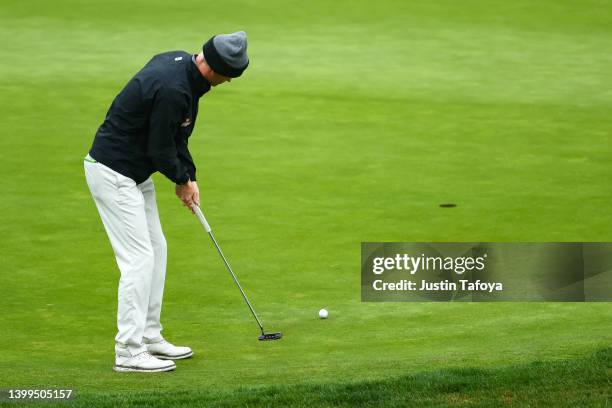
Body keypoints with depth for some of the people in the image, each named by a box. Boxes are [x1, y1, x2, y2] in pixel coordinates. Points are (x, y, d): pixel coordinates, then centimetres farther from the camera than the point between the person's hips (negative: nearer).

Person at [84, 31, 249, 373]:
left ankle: (150, 338, 22)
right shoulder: (173, 89, -29)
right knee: (139, 258, -10)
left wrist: (189, 177, 5)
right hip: (113, 173, -10)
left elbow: (175, 135, 12)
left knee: (156, 250, 14)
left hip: (136, 172, 10)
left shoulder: (182, 63, 2)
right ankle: (129, 353, -7)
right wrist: (182, 180, -2)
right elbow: (160, 149, -21)